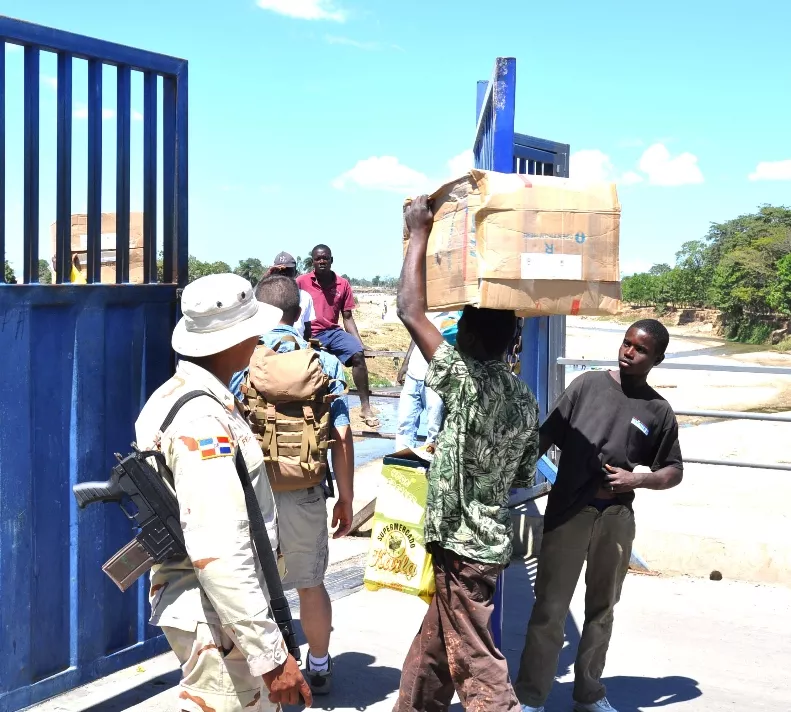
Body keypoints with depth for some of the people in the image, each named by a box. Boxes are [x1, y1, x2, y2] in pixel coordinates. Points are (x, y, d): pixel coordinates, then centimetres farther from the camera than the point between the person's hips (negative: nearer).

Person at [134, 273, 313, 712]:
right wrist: (270, 654, -29)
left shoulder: (176, 395, 9)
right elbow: (218, 553, -30)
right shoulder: (205, 423, -23)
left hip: (194, 600, 10)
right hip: (217, 614, -10)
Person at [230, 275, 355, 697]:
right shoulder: (324, 362, 1)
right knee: (311, 584, 19)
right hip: (304, 493, 2)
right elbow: (341, 437, -3)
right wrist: (346, 498, 6)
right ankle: (318, 669, 34)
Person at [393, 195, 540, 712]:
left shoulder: (468, 383, -21)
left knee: (478, 668, -1)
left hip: (464, 546, -9)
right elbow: (524, 479, 11)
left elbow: (411, 312, -21)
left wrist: (420, 233, -12)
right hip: (491, 538, 9)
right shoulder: (525, 400, 2)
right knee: (432, 650, 23)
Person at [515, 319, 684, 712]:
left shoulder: (658, 411, 4)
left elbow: (674, 471, 9)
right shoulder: (588, 384, 1)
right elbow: (547, 435, 1)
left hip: (616, 518, 2)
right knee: (549, 609, 0)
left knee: (601, 610, 15)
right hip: (568, 511, -2)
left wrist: (638, 479, -9)